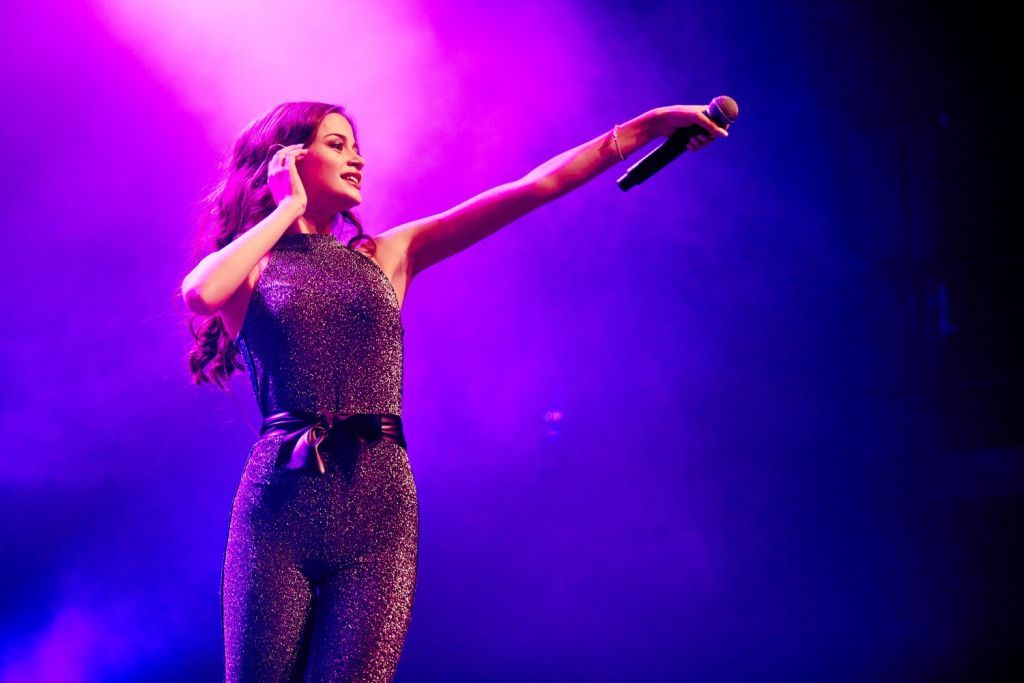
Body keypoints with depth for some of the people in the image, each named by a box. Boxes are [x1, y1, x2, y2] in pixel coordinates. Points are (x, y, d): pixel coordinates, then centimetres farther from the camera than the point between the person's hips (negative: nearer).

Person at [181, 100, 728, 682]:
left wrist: (644, 128, 9)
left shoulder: (387, 256, 16)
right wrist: (289, 206, -1)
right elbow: (201, 293, -16)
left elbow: (535, 188, 12)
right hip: (279, 504, -2)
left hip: (379, 507, 2)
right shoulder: (250, 267, 10)